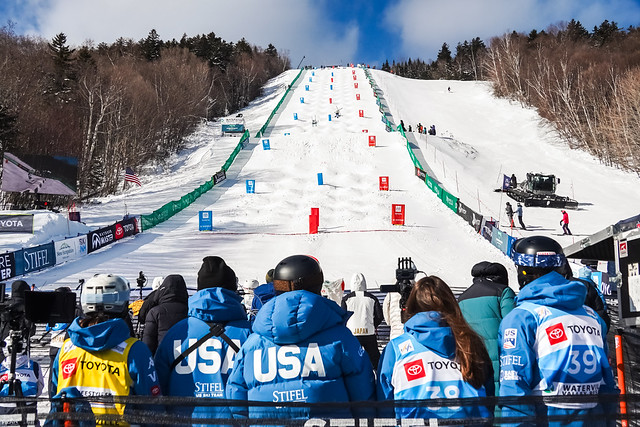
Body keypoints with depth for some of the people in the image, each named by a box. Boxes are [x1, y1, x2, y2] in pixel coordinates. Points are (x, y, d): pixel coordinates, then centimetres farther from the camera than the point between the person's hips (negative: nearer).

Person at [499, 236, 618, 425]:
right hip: (595, 420, 6)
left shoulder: (521, 318, -10)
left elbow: (514, 387, -16)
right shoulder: (592, 316, 9)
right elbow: (607, 383, 12)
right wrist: (609, 421, 19)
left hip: (547, 419, -5)